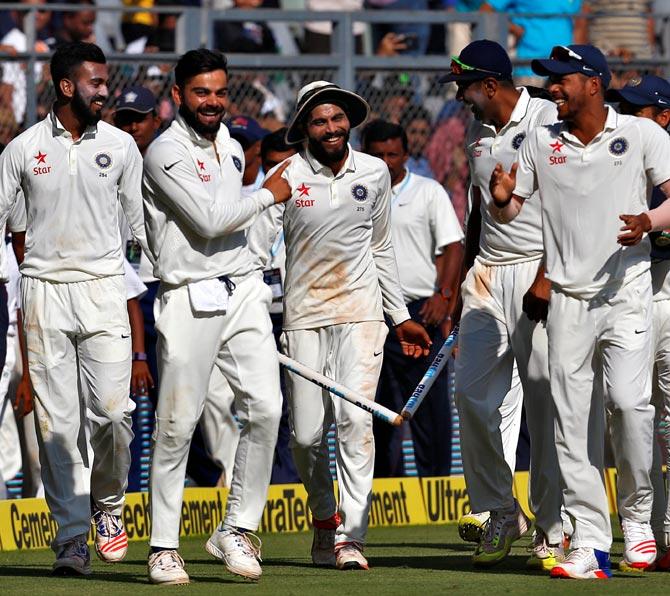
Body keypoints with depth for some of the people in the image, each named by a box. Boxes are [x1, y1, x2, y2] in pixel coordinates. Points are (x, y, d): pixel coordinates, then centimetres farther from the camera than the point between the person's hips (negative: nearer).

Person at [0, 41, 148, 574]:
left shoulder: (121, 146, 6)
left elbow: (142, 221, 11)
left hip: (103, 289, 0)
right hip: (44, 291, 0)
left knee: (113, 411, -10)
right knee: (57, 419, -2)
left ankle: (108, 504, 15)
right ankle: (71, 535, 1)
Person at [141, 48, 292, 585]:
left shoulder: (231, 148, 17)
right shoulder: (166, 152, -9)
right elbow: (208, 220, -17)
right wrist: (269, 195, -4)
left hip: (242, 293, 7)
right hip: (189, 300, -7)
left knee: (265, 409, -7)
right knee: (176, 426, -3)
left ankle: (237, 529, 4)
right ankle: (164, 547, 4)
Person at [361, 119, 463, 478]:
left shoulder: (429, 192, 3)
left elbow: (452, 246, -1)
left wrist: (443, 295, -14)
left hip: (421, 310, -3)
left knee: (431, 403, -5)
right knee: (380, 407, 6)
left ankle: (436, 479, -2)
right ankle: (386, 479, 13)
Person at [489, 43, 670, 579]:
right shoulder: (541, 143, 9)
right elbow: (507, 213, 13)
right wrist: (502, 198, -11)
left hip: (626, 291, -3)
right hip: (567, 298, 3)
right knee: (572, 420, -1)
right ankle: (591, 544, 1)